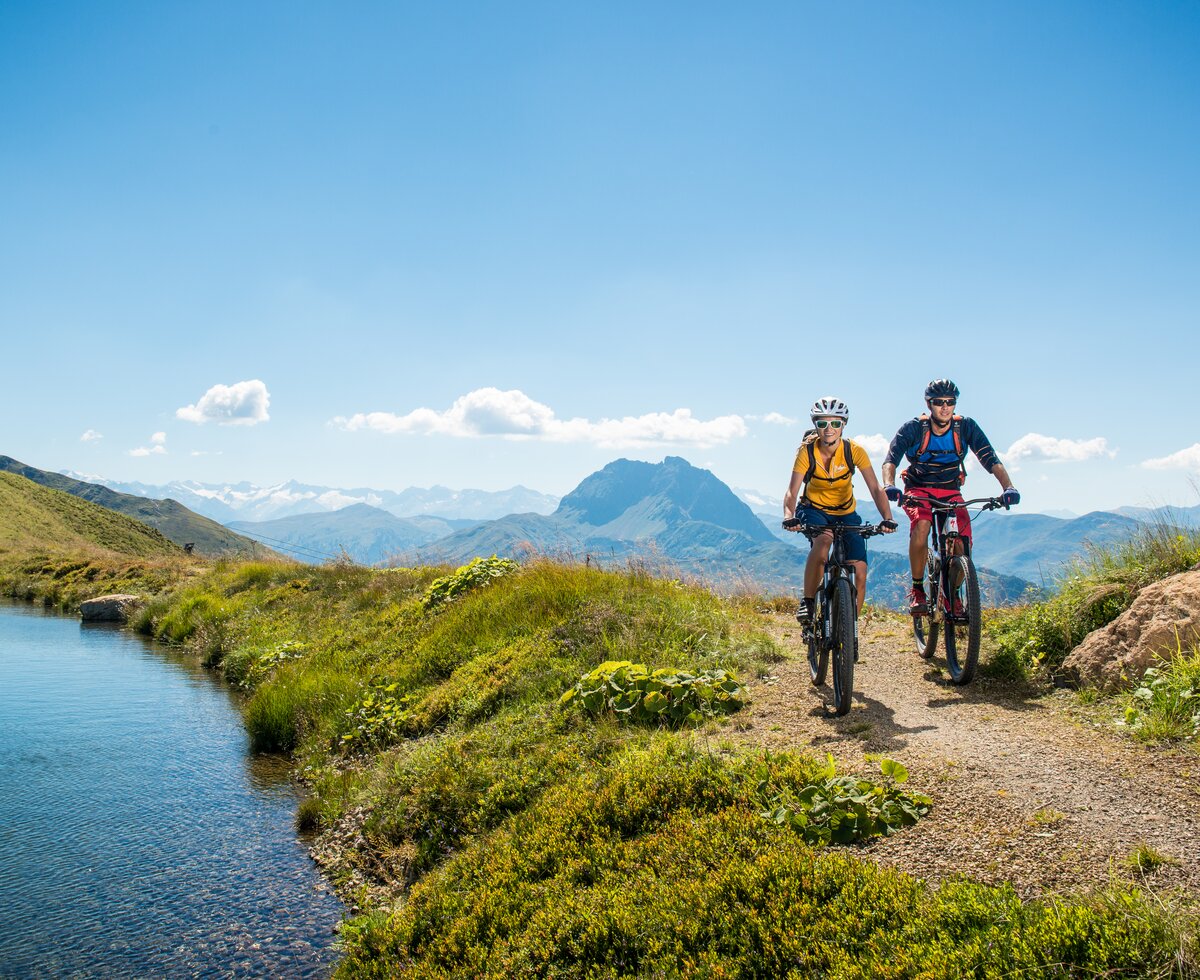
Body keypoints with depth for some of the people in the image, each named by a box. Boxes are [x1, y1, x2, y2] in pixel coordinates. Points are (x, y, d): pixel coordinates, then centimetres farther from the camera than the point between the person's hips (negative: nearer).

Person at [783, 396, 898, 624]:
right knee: (823, 540, -37)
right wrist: (789, 516, -45)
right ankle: (807, 602, -21)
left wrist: (887, 518, -39)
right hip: (814, 509, -2)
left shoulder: (854, 450, -17)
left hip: (845, 513, 2)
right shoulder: (807, 451, -19)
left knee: (859, 572, -12)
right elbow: (792, 492, -25)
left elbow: (875, 488, -22)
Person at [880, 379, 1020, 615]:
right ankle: (917, 589, -17)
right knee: (921, 526, -34)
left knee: (963, 544, -19)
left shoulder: (966, 427, -13)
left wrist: (1008, 487, -38)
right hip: (918, 489, -2)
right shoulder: (913, 428, -18)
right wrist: (889, 485, -50)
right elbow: (890, 460, -29)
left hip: (950, 491, 2)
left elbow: (991, 459, -21)